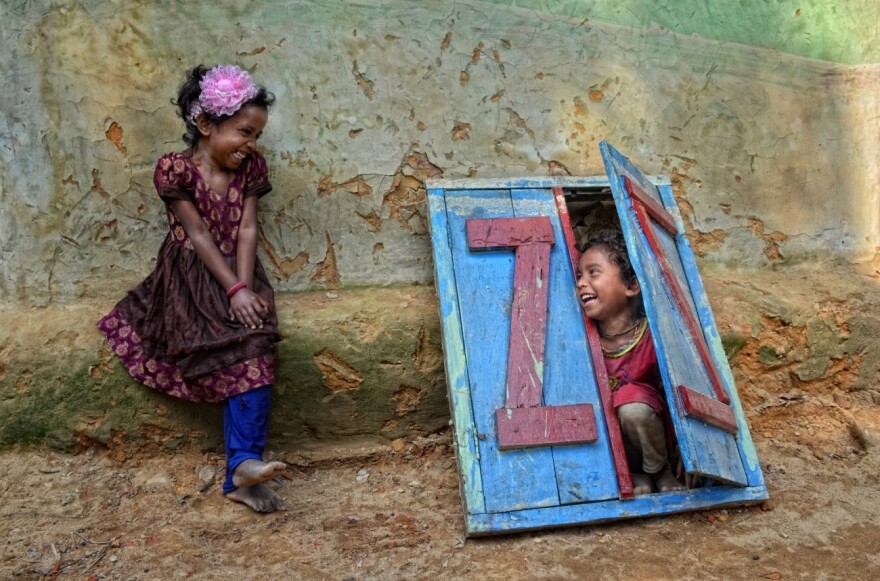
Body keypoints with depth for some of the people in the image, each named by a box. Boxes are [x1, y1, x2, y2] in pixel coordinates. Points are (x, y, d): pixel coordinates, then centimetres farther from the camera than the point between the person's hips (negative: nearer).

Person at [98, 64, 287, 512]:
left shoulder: (250, 168, 7)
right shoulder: (175, 170, -7)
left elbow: (247, 231, -1)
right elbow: (198, 236, -12)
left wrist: (245, 288, -15)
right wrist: (234, 290, -20)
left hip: (238, 277, 3)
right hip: (191, 280, -3)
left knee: (251, 357, -22)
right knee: (243, 360, -24)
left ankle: (241, 470, -24)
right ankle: (244, 464, -20)